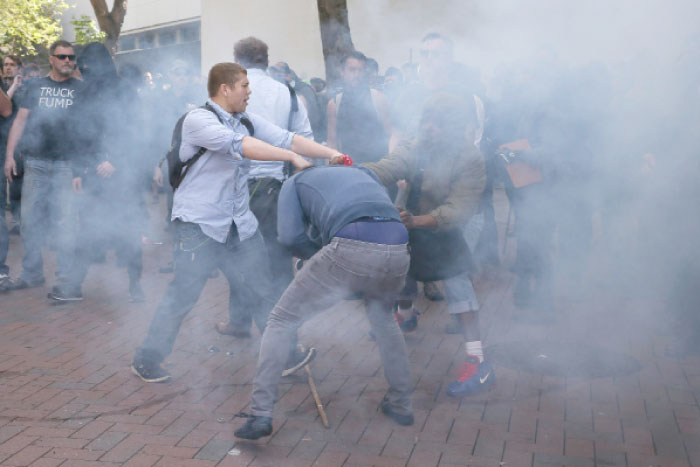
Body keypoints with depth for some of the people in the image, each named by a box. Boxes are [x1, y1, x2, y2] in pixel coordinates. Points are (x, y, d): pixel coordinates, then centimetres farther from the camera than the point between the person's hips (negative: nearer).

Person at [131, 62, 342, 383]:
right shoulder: (198, 120, -11)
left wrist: (332, 154, -6)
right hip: (199, 224, -7)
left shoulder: (247, 121, 12)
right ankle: (146, 360, 14)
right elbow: (240, 146, -26)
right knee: (183, 295, -3)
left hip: (240, 223, 7)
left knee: (262, 291, 9)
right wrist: (292, 157, -25)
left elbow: (286, 138, 4)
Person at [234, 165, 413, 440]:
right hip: (398, 249, 5)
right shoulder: (364, 173, 39)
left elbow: (290, 236, 11)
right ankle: (401, 405, 38)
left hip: (350, 249, -4)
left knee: (282, 321, 14)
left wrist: (321, 253, 28)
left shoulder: (294, 182, 26)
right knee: (382, 318, 35)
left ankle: (261, 415, 9)